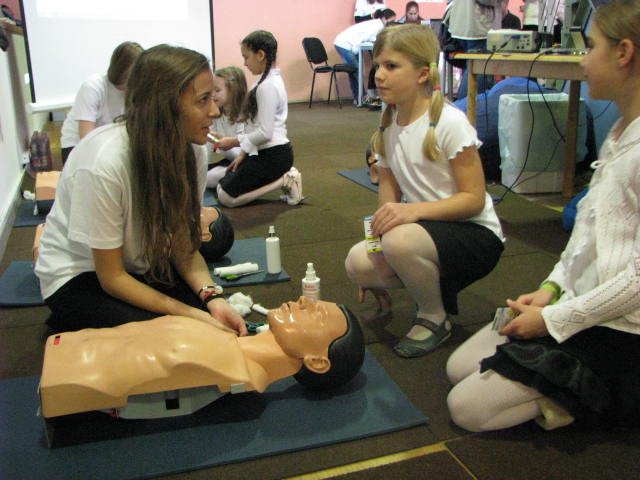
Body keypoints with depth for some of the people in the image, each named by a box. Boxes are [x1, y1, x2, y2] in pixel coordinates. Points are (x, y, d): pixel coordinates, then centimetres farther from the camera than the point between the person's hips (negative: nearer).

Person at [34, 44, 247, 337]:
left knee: (219, 319, -15)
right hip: (78, 274, -5)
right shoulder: (104, 161, -32)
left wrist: (212, 298, -24)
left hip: (143, 266, 5)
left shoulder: (192, 151, -16)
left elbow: (184, 244, -6)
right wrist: (193, 316, -29)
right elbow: (112, 279, -23)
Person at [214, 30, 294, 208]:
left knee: (226, 196, -3)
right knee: (224, 181, 17)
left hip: (273, 155, -10)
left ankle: (283, 181, -5)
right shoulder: (272, 81, 12)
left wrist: (235, 141, -11)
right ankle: (280, 177, 11)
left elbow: (265, 132, -23)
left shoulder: (267, 87, -19)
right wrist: (244, 152, 12)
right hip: (270, 152, 10)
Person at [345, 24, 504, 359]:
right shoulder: (388, 125, 3)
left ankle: (435, 319, -6)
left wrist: (413, 209, -32)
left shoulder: (449, 123, -18)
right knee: (358, 263, -20)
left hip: (476, 234, -6)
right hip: (425, 229, 6)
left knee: (401, 241, -36)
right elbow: (389, 190, 5)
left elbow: (474, 199, -18)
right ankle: (435, 285, 8)